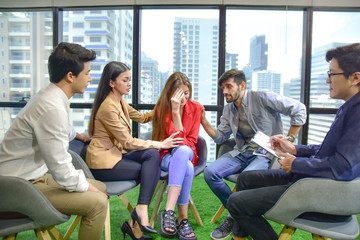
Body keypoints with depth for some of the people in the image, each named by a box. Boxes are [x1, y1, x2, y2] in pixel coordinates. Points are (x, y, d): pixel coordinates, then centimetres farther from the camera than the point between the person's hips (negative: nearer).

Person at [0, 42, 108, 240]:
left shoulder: (49, 97, 5)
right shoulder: (52, 108, -26)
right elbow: (60, 168, -24)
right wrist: (85, 186, -10)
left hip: (37, 175, 10)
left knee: (100, 187, 9)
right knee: (97, 202, -21)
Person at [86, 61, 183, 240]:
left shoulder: (120, 101, 11)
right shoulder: (108, 106, -19)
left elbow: (141, 117, 23)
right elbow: (128, 142, -20)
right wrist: (161, 144, -17)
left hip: (115, 154, 8)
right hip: (102, 162, -8)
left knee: (152, 155, -15)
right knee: (152, 170, -12)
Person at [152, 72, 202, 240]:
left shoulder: (196, 108, 0)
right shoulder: (162, 108, -7)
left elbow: (191, 140, 1)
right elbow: (177, 137, -16)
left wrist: (181, 150, -19)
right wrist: (175, 110, -25)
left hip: (186, 153, 2)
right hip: (166, 156, -1)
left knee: (182, 150, -38)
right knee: (187, 168, -36)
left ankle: (169, 212, -41)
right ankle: (183, 219, -31)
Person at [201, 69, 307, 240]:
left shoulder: (262, 97, -9)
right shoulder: (228, 109, 11)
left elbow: (298, 110, -9)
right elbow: (220, 137, 12)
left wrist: (289, 140, -10)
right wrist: (203, 120, 0)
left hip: (265, 153, -6)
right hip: (241, 153, 6)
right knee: (210, 172, -17)